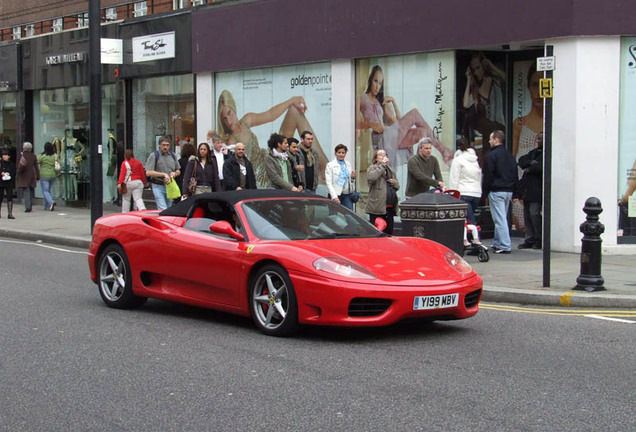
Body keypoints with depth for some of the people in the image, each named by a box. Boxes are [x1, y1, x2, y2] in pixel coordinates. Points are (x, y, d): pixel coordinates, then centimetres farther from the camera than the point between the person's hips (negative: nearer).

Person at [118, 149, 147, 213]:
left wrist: (120, 183, -16)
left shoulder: (124, 163, -5)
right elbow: (142, 173, 9)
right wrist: (144, 182, 18)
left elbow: (122, 174, -13)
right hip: (138, 182, 3)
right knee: (138, 199, -1)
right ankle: (143, 209, -25)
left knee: (126, 199, 11)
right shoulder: (138, 163, 7)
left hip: (128, 183, -3)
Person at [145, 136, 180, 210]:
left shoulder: (173, 155, 12)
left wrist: (175, 173, -4)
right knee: (163, 210, -17)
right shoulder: (154, 155, -6)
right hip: (158, 186, -6)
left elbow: (178, 171, 21)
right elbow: (148, 172, -14)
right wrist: (164, 174, -19)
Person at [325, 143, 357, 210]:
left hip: (347, 195, 4)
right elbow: (329, 183, -9)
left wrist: (352, 177, 0)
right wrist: (334, 197, -18)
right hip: (336, 195, -4)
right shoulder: (330, 165, -1)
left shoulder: (348, 164, 14)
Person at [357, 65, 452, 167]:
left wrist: (393, 101, 9)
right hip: (380, 138, -7)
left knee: (422, 132, -14)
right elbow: (357, 123, -4)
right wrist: (371, 125, -21)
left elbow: (397, 121, 19)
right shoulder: (361, 98, 12)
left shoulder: (381, 101, 29)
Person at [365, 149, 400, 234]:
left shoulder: (390, 170, 20)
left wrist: (394, 182, 2)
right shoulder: (372, 168, 1)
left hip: (390, 207, 6)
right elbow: (371, 178, -23)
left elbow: (397, 186, 26)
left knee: (389, 232, 10)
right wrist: (382, 165, -16)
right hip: (377, 207, -6)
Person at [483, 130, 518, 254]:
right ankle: (497, 243, 22)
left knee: (500, 219, -7)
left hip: (496, 191, -8)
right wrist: (514, 193, 19)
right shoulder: (510, 155, 14)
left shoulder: (492, 155, -10)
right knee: (502, 218, 16)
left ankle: (504, 246, -11)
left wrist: (486, 191, -3)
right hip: (508, 191, 8)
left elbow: (488, 175, -12)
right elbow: (515, 175, 17)